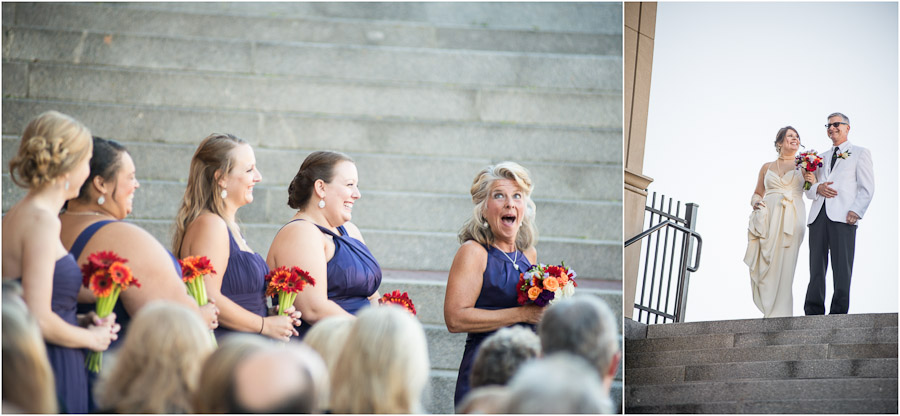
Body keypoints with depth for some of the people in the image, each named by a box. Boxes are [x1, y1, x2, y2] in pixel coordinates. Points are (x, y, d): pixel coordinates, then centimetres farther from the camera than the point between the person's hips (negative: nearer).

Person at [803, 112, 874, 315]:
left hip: (843, 216, -5)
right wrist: (818, 188, 1)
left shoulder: (860, 153, 13)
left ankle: (838, 313, -10)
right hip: (818, 216, 5)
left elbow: (867, 187, 3)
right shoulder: (822, 158, 28)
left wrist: (856, 211, -12)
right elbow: (808, 190, 25)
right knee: (816, 267, -1)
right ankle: (813, 313, -1)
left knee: (842, 267, -9)